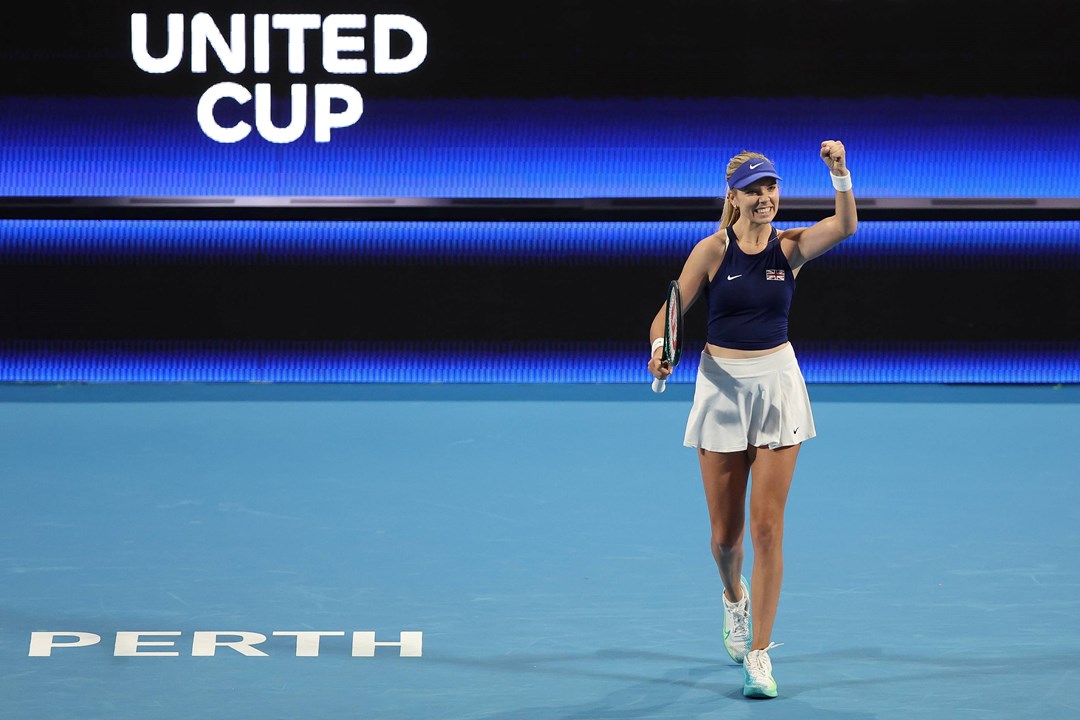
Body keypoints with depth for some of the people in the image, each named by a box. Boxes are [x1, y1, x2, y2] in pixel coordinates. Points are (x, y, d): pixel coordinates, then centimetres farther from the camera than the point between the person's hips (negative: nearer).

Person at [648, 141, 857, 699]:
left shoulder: (791, 247, -1)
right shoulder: (713, 250, -4)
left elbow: (844, 226, -18)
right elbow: (671, 311, -3)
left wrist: (840, 173, -35)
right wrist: (660, 348, -24)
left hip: (778, 385, 0)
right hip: (722, 386, 0)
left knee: (767, 527, -6)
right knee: (725, 533, 8)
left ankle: (758, 653, -1)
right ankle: (734, 596, 43)